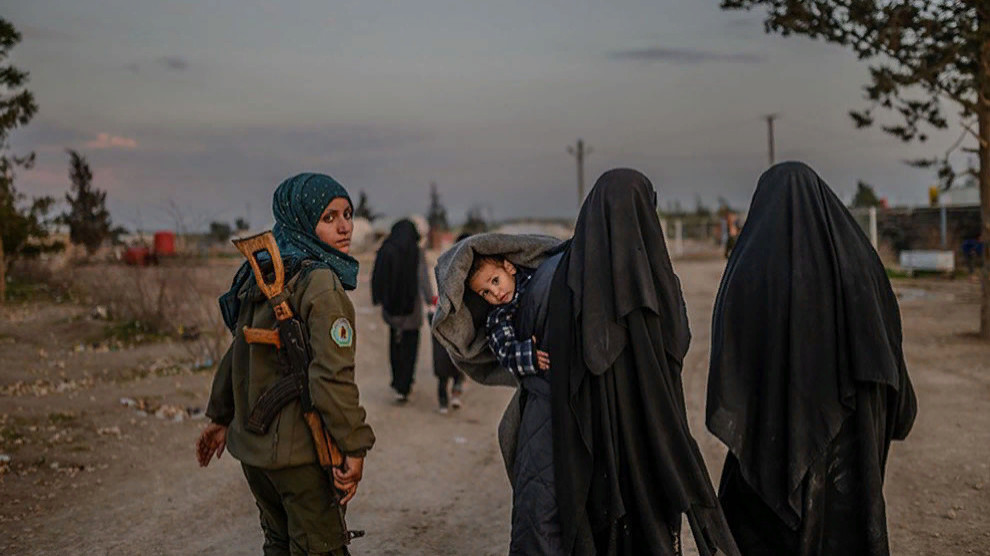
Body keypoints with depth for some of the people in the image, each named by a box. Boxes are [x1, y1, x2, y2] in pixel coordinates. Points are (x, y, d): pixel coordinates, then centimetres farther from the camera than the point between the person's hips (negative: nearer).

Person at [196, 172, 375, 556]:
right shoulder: (321, 283, -18)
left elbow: (239, 352, 17)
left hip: (252, 443, 9)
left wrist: (221, 417, 26)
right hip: (298, 452, -9)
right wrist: (355, 447, -21)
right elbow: (331, 375, -25)